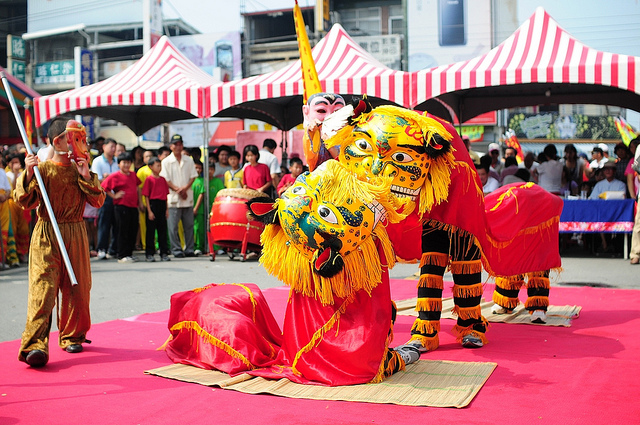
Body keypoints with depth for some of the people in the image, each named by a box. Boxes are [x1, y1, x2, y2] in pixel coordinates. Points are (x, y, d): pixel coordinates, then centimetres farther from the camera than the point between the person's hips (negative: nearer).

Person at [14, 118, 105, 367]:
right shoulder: (42, 169, 0)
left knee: (77, 288, 8)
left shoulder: (80, 170, 10)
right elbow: (25, 202, -7)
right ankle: (35, 346, -18)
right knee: (43, 289, -14)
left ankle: (71, 337, 26)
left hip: (76, 236, 4)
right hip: (46, 235, -4)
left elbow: (98, 202, 4)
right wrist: (28, 175, -19)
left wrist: (86, 177, -6)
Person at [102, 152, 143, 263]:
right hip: (121, 206, -6)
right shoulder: (115, 176, -6)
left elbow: (137, 187, 25)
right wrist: (114, 196, -9)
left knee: (133, 231, 8)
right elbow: (104, 187, -8)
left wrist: (140, 201, 21)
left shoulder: (133, 175, 13)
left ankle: (129, 254, 19)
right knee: (123, 231, -2)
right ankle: (122, 256, 4)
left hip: (133, 206, 6)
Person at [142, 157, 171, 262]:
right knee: (151, 231, 1)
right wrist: (149, 211, -11)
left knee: (163, 230, 8)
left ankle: (164, 253, 14)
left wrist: (166, 209, 8)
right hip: (152, 205, -5)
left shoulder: (162, 179, 11)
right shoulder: (149, 179, -5)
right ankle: (150, 254, 8)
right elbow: (146, 196, -7)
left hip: (162, 205, 5)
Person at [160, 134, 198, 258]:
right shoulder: (166, 161, 2)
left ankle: (189, 249, 12)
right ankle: (176, 250, 4)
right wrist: (178, 190, -12)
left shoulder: (189, 160, 11)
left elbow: (193, 176, 8)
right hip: (174, 198, -3)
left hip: (188, 197, 3)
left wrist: (185, 188, -9)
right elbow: (165, 180, -3)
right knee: (173, 226, -3)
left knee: (189, 225, 5)